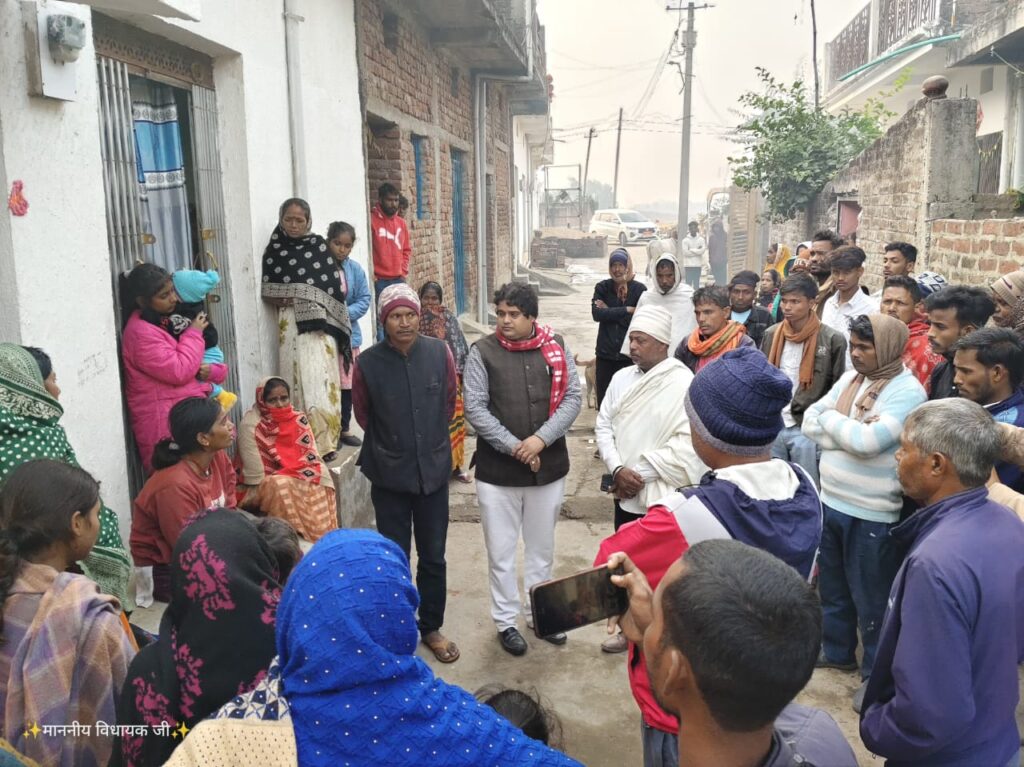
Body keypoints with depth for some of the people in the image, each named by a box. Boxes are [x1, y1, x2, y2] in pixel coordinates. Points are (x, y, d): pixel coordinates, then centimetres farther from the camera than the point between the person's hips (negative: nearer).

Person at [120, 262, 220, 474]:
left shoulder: (168, 320, 13)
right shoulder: (141, 332, -14)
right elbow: (179, 372, -20)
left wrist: (212, 371, -5)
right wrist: (193, 333, -9)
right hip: (166, 423, -9)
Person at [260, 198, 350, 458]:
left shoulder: (318, 245, 6)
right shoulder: (274, 248, 8)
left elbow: (334, 285, 3)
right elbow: (267, 289, 8)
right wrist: (283, 299, -9)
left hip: (318, 321, -1)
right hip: (290, 322, 1)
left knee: (319, 380, -5)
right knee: (299, 379, -3)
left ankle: (324, 442, 0)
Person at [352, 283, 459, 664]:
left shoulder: (439, 352, -8)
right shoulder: (368, 362, -12)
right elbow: (363, 415, 5)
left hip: (433, 471, 2)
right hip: (390, 475, -1)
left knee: (433, 557, 13)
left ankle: (431, 627, 31)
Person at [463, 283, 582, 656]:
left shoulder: (555, 347, -1)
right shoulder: (482, 352, -7)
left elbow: (572, 397, -3)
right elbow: (475, 408, -10)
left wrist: (541, 439, -15)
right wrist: (513, 447, -16)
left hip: (549, 466, 2)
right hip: (497, 469, -2)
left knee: (542, 548, 17)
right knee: (501, 552, 9)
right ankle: (506, 621, 26)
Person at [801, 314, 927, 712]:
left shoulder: (907, 391, -17)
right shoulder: (850, 377, 6)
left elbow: (867, 442, -27)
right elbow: (810, 422, 2)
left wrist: (831, 419, -11)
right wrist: (848, 433, -14)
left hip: (871, 515, -7)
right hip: (830, 501, 7)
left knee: (870, 597, 7)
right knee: (832, 585, 21)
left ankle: (877, 673, 25)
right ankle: (837, 650, 40)